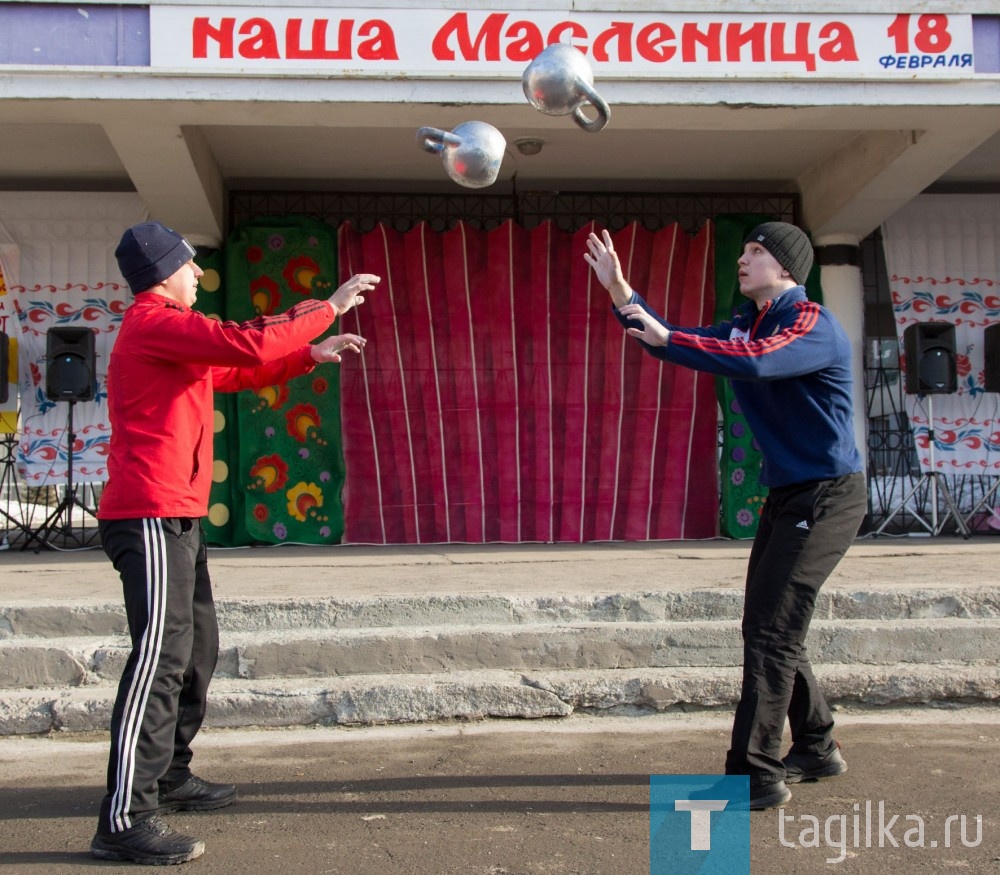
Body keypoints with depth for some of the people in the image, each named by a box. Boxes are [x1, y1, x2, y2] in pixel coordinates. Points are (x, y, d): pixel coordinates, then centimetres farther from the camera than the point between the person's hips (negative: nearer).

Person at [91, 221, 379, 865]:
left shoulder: (167, 332, 23)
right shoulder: (154, 322, -10)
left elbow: (238, 373, 31)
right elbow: (249, 344, -21)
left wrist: (311, 355, 23)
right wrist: (330, 307, -12)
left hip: (176, 519, 11)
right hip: (151, 516, -11)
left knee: (197, 650, 16)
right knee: (162, 656, -15)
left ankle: (170, 776, 28)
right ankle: (124, 821, -15)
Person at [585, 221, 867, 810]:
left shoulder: (815, 326, -17)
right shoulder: (747, 325, 12)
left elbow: (756, 362, -37)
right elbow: (672, 341, 11)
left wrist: (666, 339, -32)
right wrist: (621, 293, 0)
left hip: (827, 497, -9)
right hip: (788, 496, 9)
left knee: (771, 633, -11)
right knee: (768, 630, 14)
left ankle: (756, 776, -5)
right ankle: (816, 749, 28)